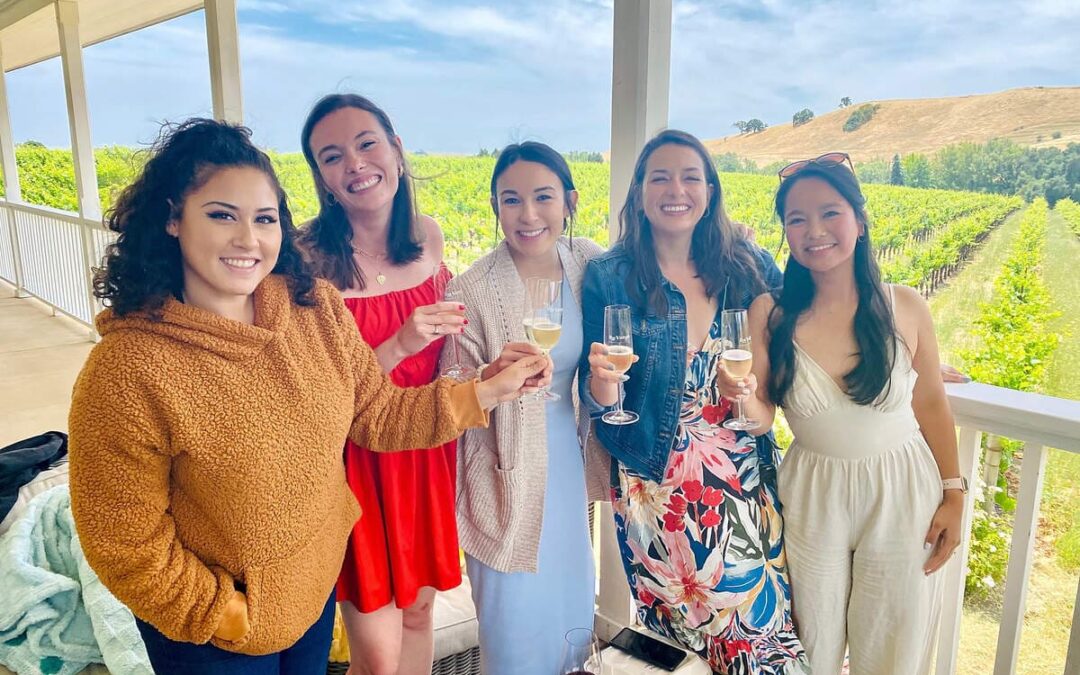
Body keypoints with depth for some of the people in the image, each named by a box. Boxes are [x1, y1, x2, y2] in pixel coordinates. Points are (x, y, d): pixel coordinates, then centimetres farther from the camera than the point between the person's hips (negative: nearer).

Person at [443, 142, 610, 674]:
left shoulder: (587, 265, -5)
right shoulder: (472, 291, -19)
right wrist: (492, 376, -30)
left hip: (569, 464, 5)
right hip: (507, 474, -5)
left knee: (573, 599, 23)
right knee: (516, 614, 9)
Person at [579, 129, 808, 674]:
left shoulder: (748, 266, 1)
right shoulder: (609, 278, -6)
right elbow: (599, 399, -4)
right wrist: (602, 378, -26)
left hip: (745, 482, 2)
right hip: (655, 485, -2)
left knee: (761, 618, 6)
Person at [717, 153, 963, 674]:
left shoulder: (904, 307, -9)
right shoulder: (770, 313, -12)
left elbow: (931, 403, 2)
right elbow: (761, 417, -8)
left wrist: (953, 495, 5)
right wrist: (743, 395, -29)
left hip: (903, 496, 1)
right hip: (811, 498, 0)